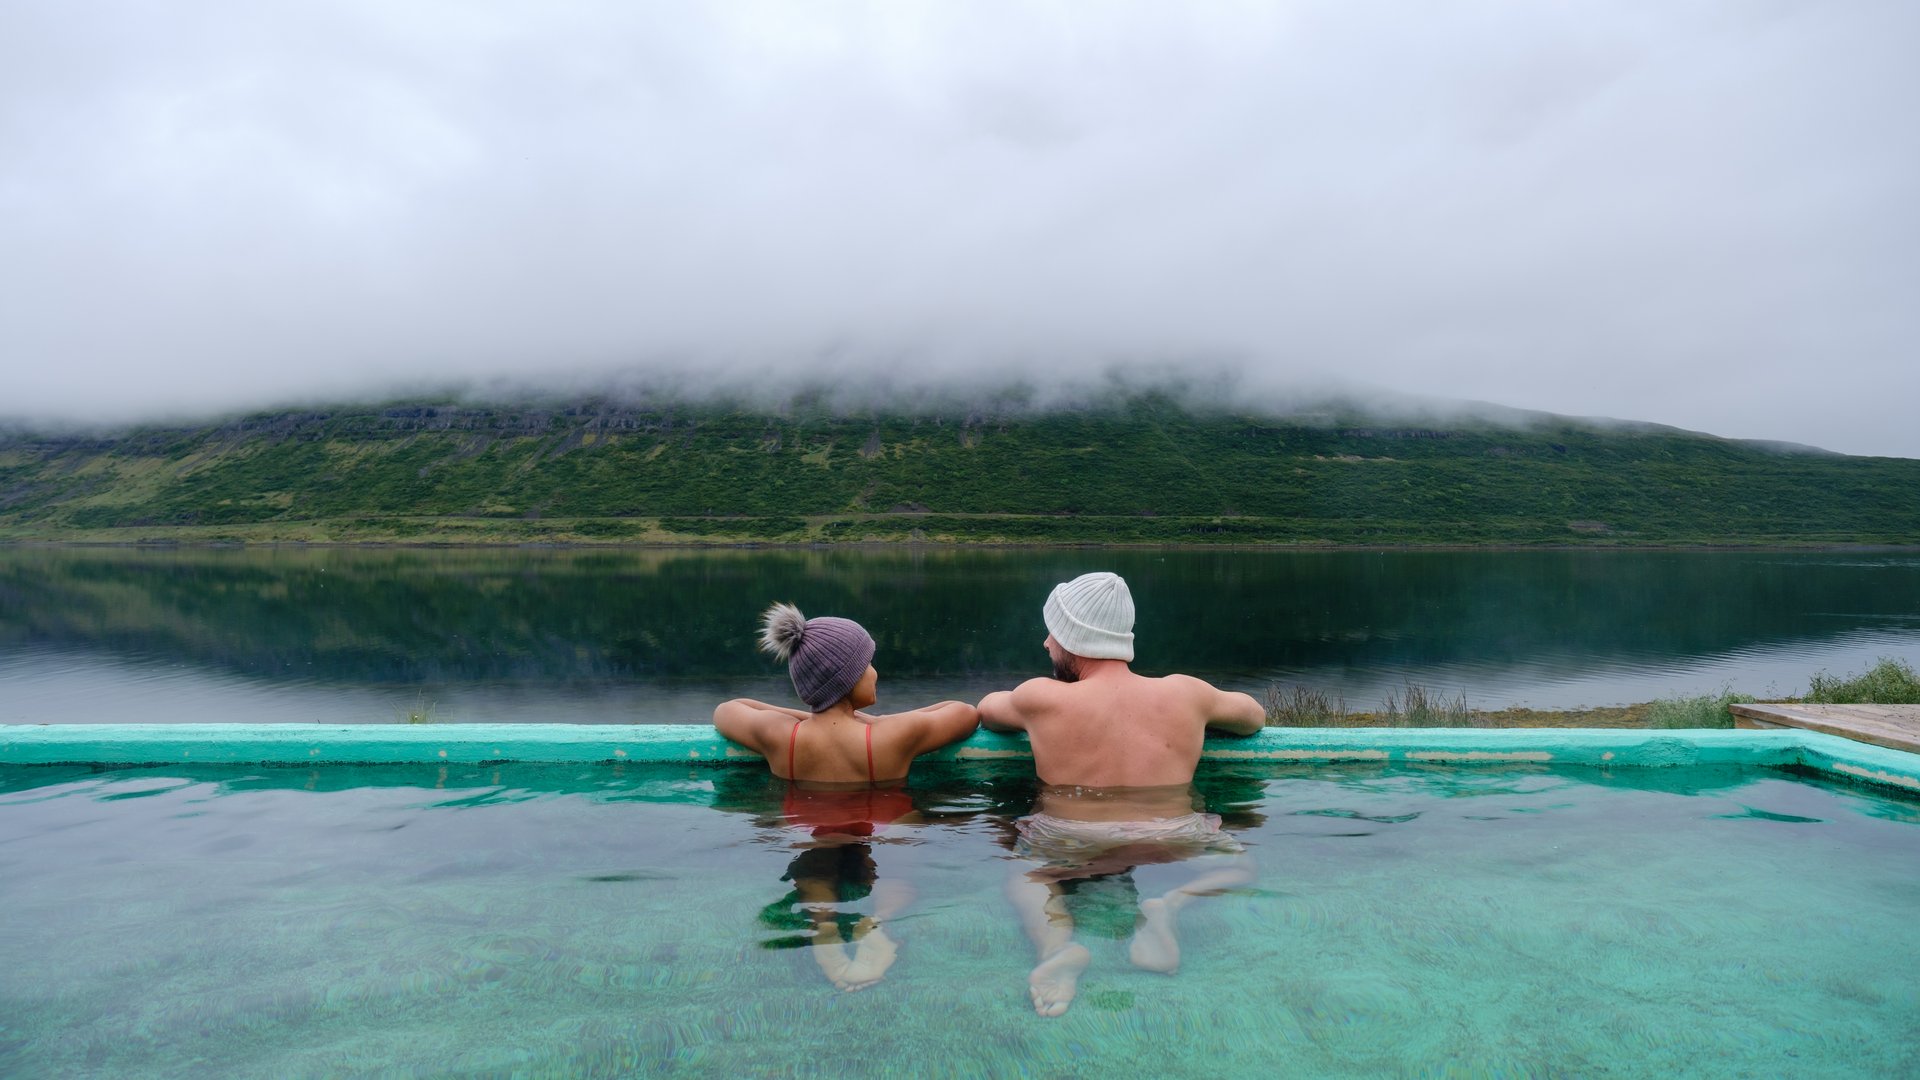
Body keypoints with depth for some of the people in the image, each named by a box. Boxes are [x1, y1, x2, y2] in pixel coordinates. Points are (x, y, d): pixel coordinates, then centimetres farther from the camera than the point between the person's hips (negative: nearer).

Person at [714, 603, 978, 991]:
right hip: (878, 851, -2)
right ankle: (875, 923, -14)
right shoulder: (895, 738, -22)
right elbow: (968, 712, -3)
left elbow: (725, 709, 9)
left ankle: (821, 923, -8)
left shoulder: (776, 737, -15)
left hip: (808, 846, 2)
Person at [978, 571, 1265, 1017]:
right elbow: (1254, 717, 21)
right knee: (1237, 864, 28)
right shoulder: (1186, 693, 0)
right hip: (1172, 844, 3)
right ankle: (1170, 905, -5)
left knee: (1022, 877, 25)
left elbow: (987, 708, 18)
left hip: (1068, 850, -2)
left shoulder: (1040, 699, -6)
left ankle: (1055, 943, -10)